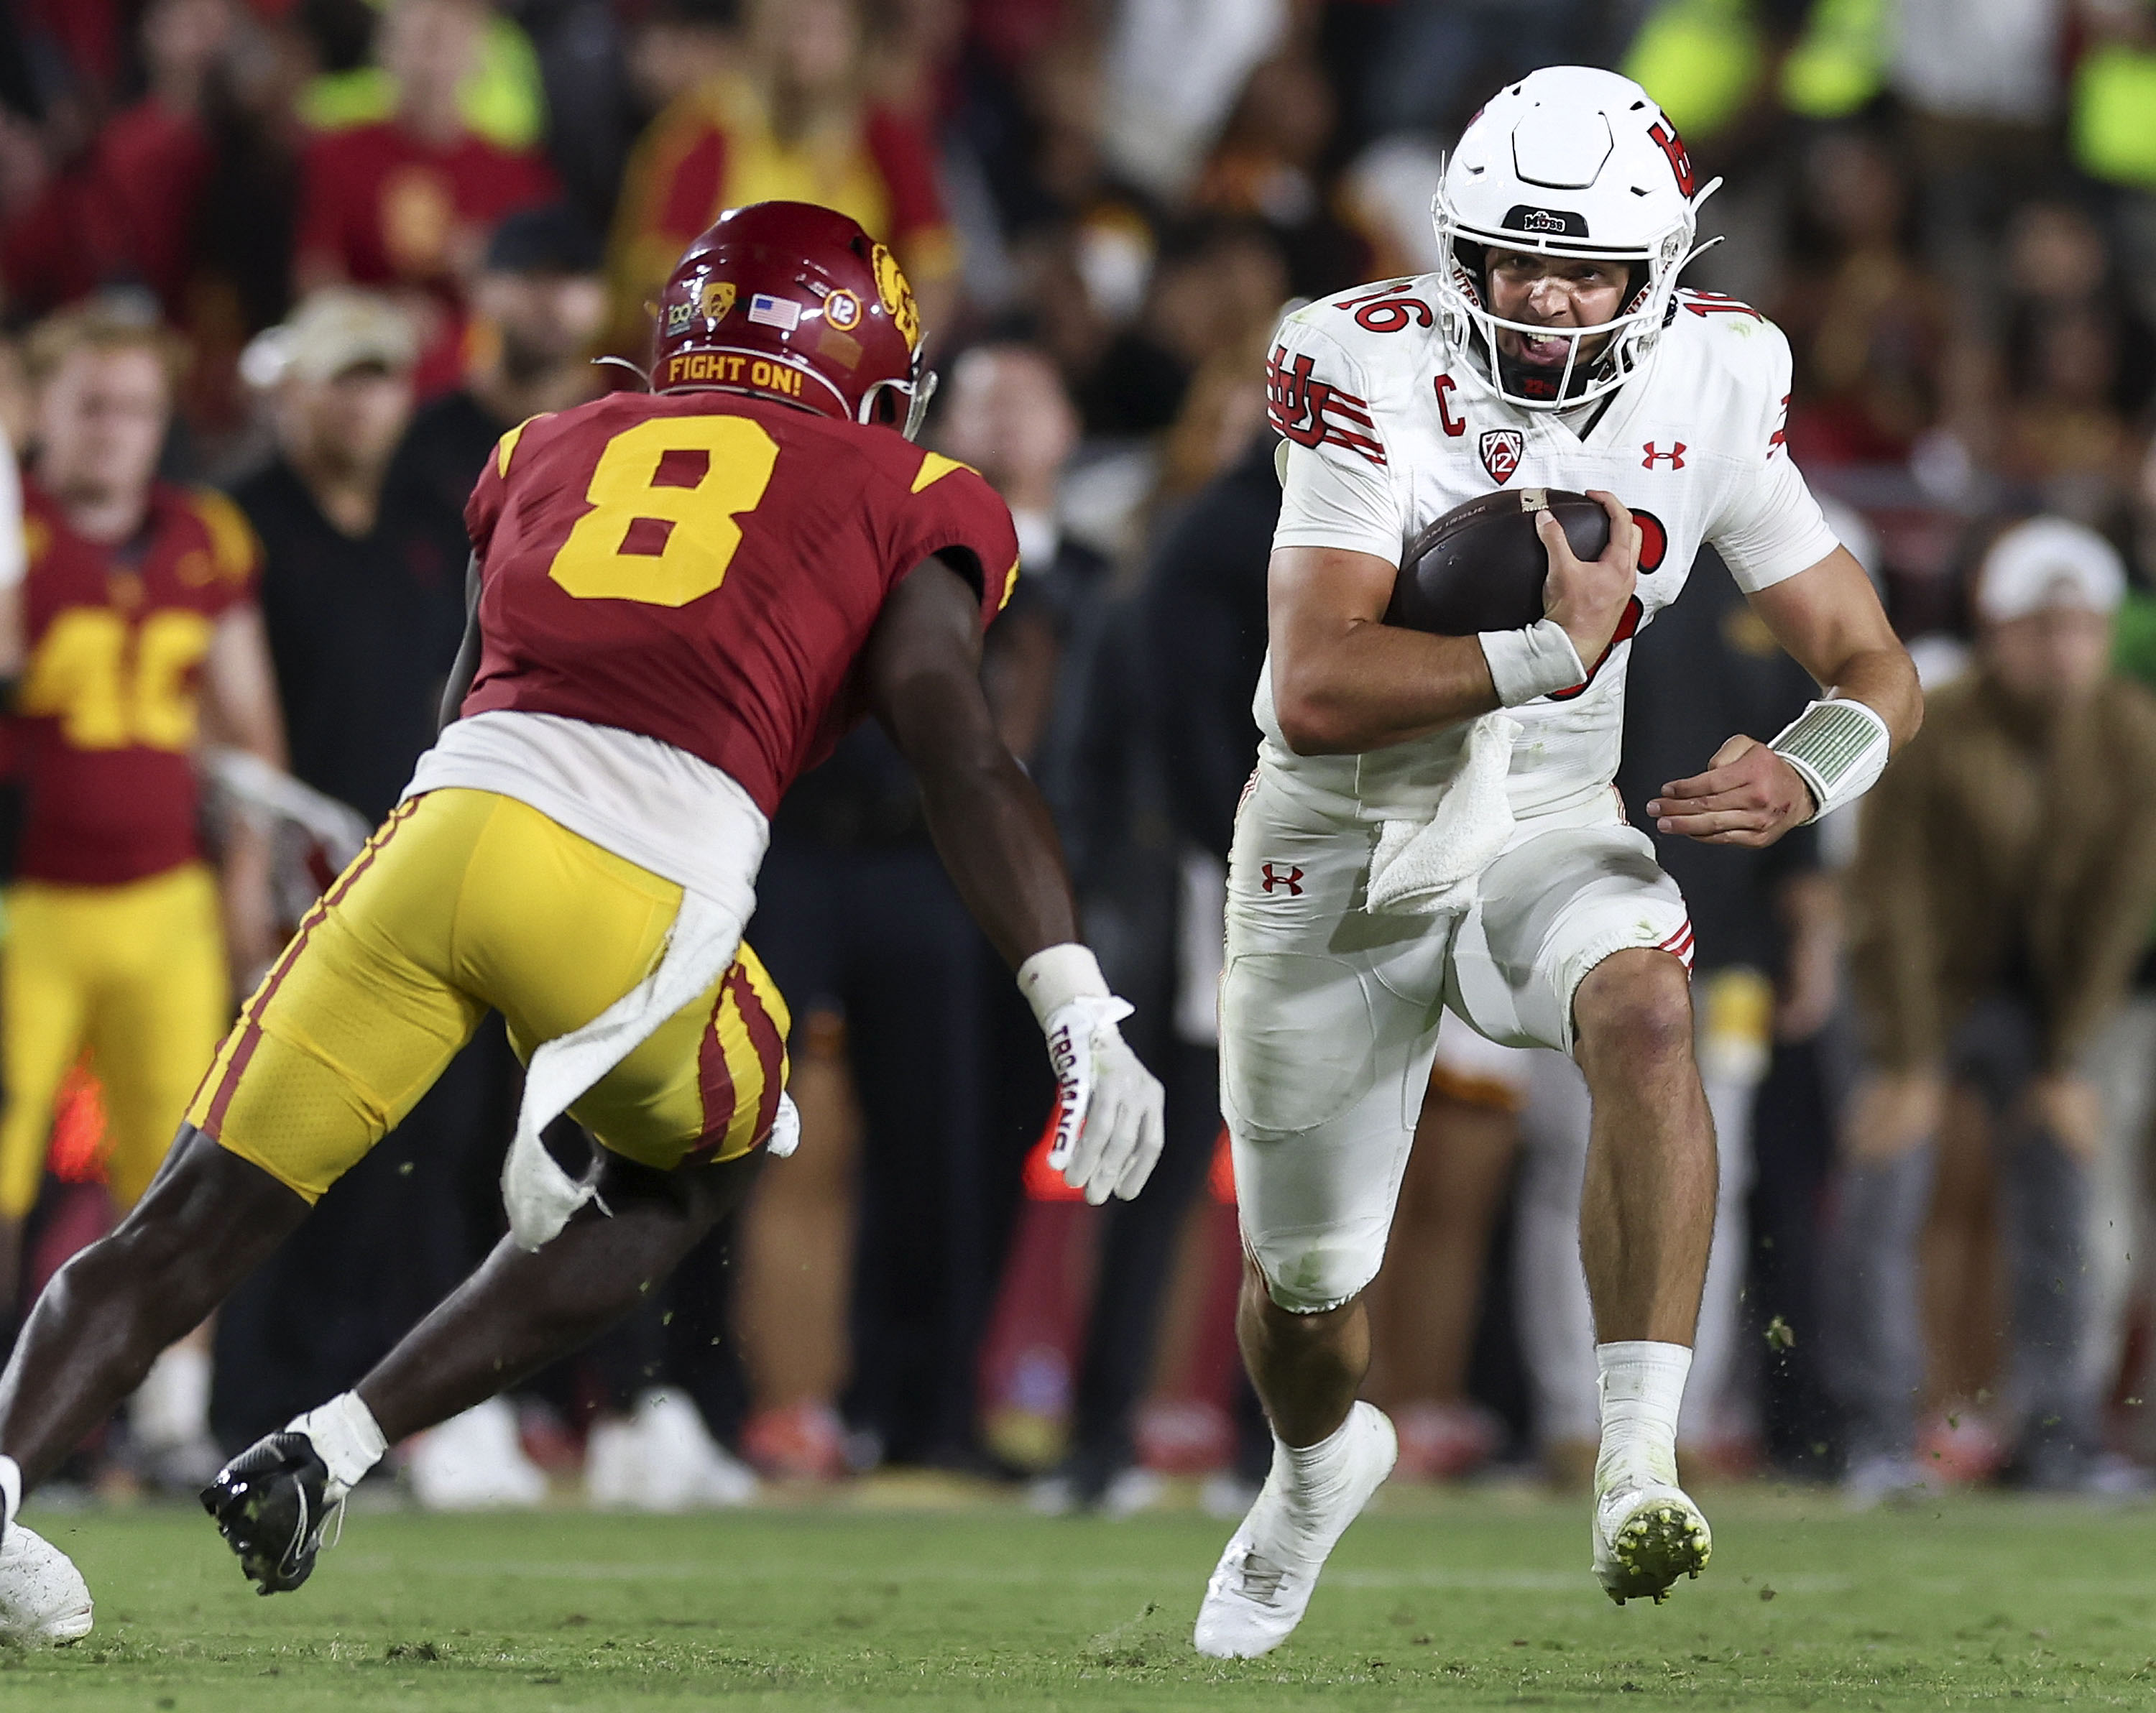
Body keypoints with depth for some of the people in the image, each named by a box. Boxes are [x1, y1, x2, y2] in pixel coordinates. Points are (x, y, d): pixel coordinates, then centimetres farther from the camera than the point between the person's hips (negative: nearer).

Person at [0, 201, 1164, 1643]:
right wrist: (1082, 1015, -5)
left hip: (452, 822, 2)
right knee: (688, 1176, 27)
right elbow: (962, 762, 2)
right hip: (644, 897, -2)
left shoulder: (551, 458, 30)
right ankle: (337, 1451, 13)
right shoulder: (901, 501, 19)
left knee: (197, 1225, 7)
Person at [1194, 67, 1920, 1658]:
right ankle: (1322, 1465, 50)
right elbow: (1315, 692, -31)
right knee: (1304, 1291, 12)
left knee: (1643, 1008, -35)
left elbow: (1871, 661, -3)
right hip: (1343, 848, -1)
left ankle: (1639, 1470, -38)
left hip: (1551, 827, 1)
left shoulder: (1709, 394, -10)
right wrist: (1552, 653, -37)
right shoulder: (1382, 375, -22)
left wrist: (1806, 773, -24)